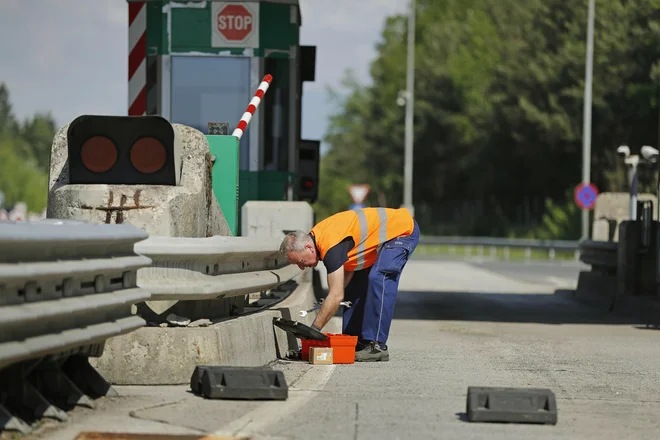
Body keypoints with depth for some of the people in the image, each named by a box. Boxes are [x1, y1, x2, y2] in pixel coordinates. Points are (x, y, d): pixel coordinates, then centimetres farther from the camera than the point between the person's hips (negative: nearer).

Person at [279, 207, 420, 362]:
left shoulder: (331, 246, -32)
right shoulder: (314, 237, -2)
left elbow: (336, 296, -31)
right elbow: (348, 267, 8)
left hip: (403, 230, -10)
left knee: (378, 280, -24)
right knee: (356, 285, 7)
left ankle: (377, 346, -23)